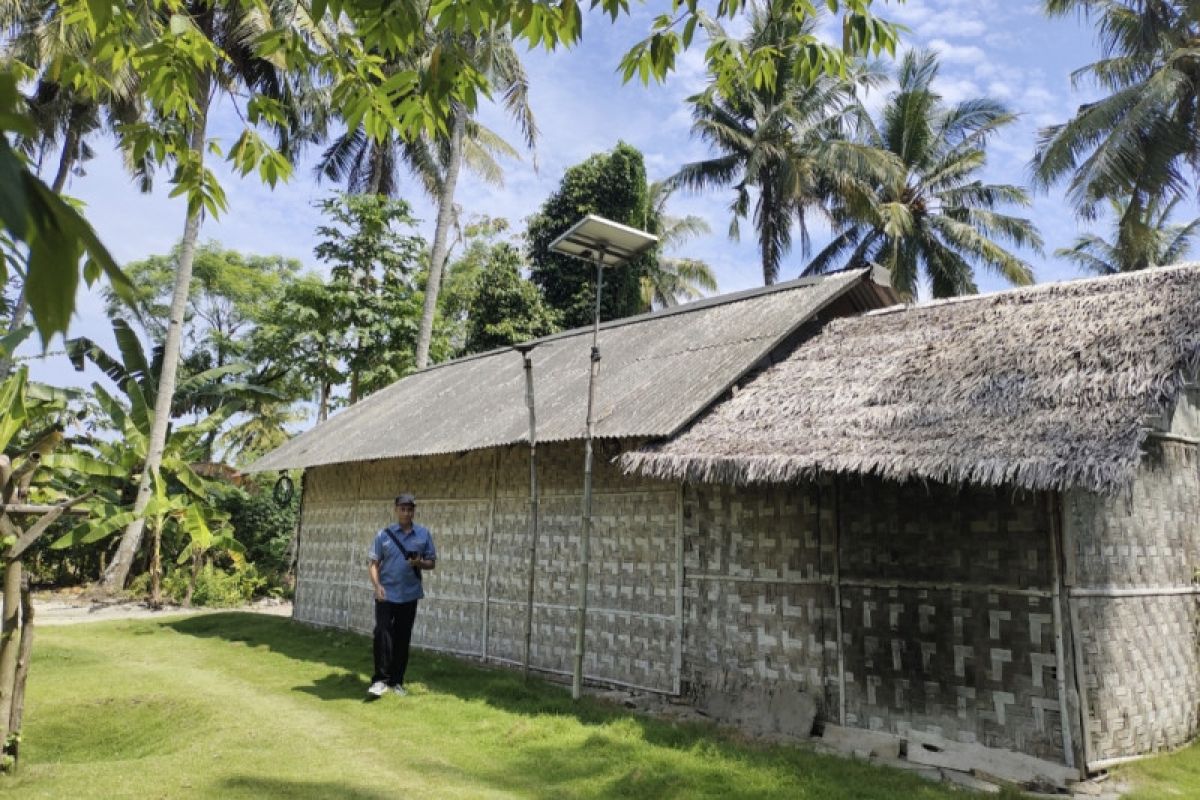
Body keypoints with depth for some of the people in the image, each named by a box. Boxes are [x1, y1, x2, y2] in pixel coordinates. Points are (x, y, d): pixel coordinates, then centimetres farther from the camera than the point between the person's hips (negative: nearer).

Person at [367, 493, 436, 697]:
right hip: (386, 594, -2)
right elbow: (374, 563, -2)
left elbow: (432, 562, 7)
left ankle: (396, 681, 18)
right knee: (382, 634, -10)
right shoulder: (384, 534, -1)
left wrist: (420, 563, -15)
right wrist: (377, 585, -17)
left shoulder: (424, 534, 3)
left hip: (409, 595, 2)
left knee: (403, 638, 8)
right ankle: (380, 679, -1)